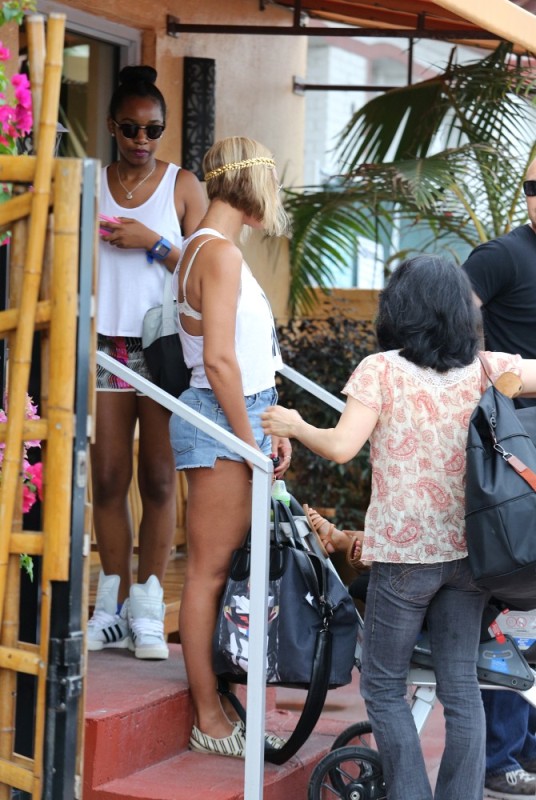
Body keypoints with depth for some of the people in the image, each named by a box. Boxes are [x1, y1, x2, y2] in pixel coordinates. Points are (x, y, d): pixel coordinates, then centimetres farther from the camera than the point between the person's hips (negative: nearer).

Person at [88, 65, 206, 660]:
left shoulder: (182, 185, 5)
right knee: (108, 479, 1)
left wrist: (154, 243, -11)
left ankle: (147, 610, 3)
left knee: (157, 479, -3)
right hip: (105, 346, 2)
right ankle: (112, 609, 7)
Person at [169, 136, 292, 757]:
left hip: (237, 418, 10)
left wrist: (272, 426, 14)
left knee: (221, 568, 11)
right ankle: (210, 722, 2)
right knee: (210, 570, -4)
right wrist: (251, 442, -14)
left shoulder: (205, 248, 18)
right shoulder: (221, 251, -14)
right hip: (222, 423, -10)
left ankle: (215, 710, 15)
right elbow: (219, 360, -20)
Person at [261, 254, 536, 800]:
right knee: (461, 688, 9)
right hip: (468, 550, 4)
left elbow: (341, 446, -17)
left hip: (402, 552, -4)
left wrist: (294, 426, -2)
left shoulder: (381, 370, -9)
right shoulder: (485, 369, 1)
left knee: (383, 687, 9)